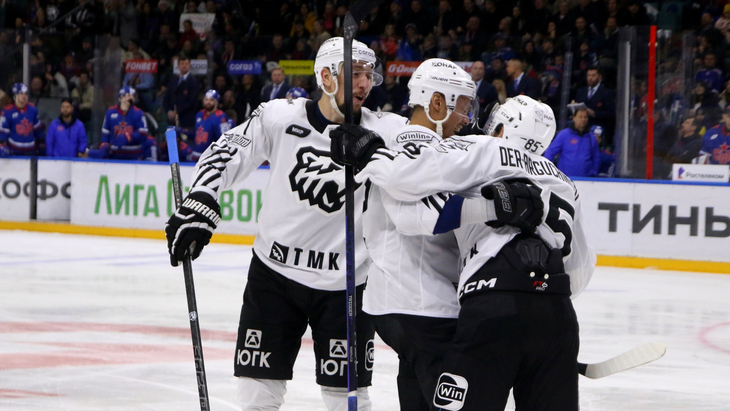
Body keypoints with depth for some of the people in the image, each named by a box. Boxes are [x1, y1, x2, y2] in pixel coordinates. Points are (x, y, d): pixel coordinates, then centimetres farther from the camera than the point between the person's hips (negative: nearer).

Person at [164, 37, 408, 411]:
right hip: (275, 271, 1)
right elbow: (226, 154, -2)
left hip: (345, 283, -1)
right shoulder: (279, 117, -6)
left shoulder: (385, 132, -7)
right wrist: (200, 201, -14)